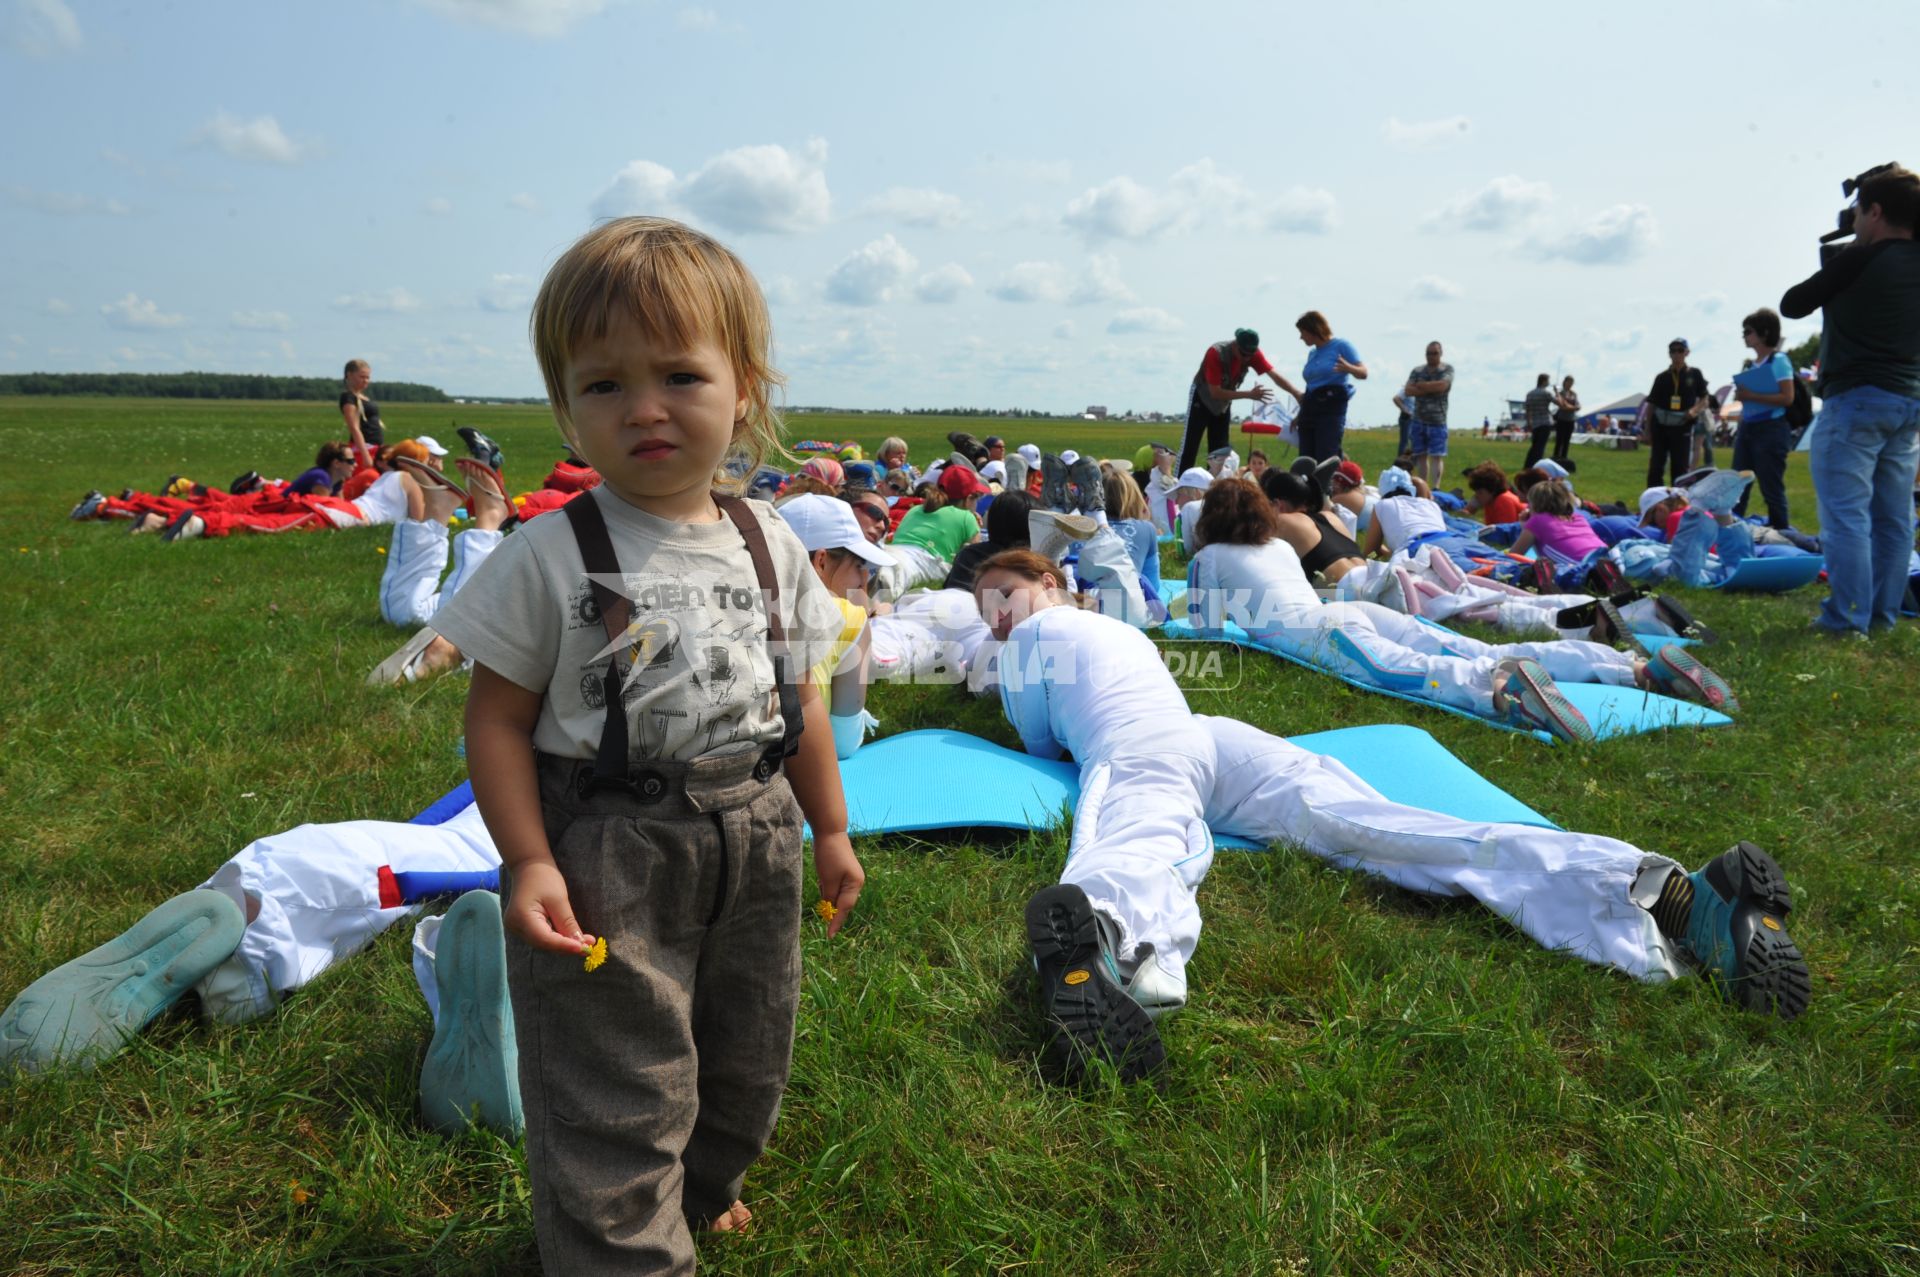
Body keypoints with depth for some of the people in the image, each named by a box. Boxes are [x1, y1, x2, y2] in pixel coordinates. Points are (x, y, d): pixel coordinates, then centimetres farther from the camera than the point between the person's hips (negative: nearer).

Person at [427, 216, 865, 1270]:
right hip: (608, 854, -5)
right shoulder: (550, 558, -13)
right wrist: (529, 862, -16)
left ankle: (700, 1188, 52)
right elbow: (499, 717, -9)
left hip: (756, 838, 6)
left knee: (746, 1054, 23)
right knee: (616, 1088, 4)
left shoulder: (768, 543, 0)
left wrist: (830, 828, 12)